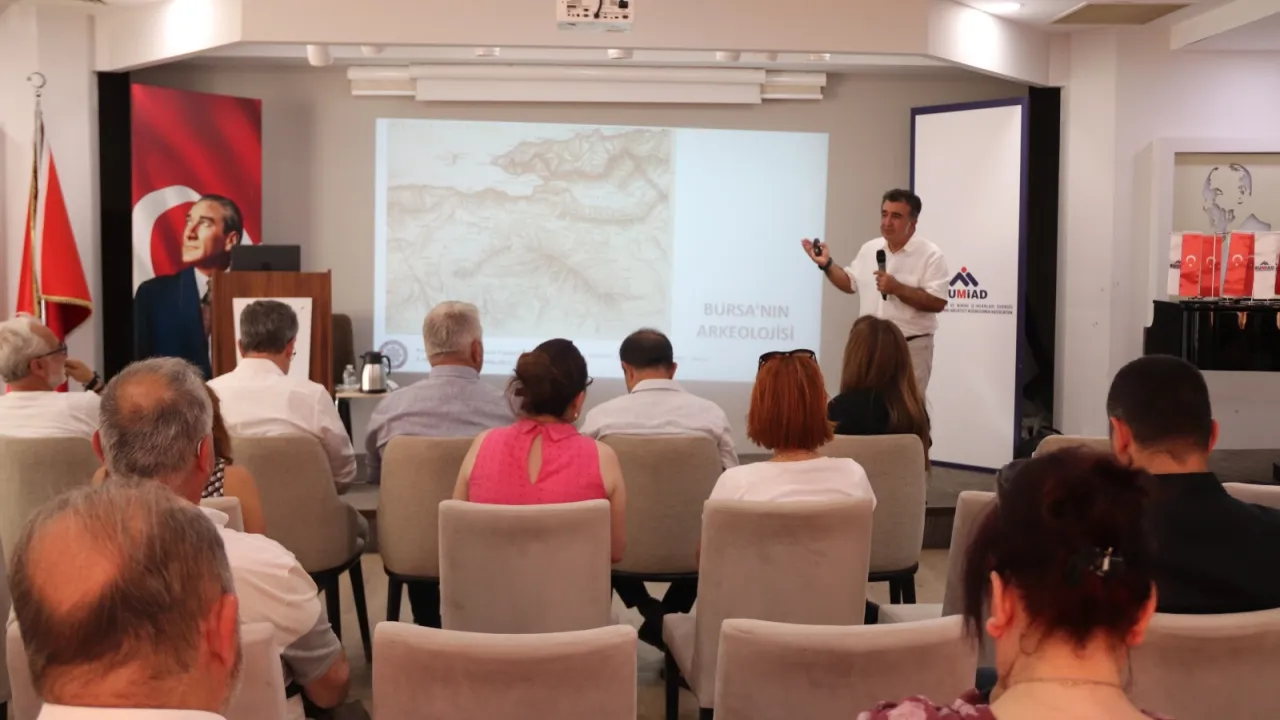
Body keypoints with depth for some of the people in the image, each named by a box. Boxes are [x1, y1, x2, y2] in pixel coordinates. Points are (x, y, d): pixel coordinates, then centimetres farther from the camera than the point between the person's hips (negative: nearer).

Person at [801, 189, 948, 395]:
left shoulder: (930, 255, -9)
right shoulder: (870, 249, 8)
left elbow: (937, 303, -16)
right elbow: (850, 283, 19)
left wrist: (896, 288, -22)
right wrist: (827, 264, 5)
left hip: (911, 348, -5)